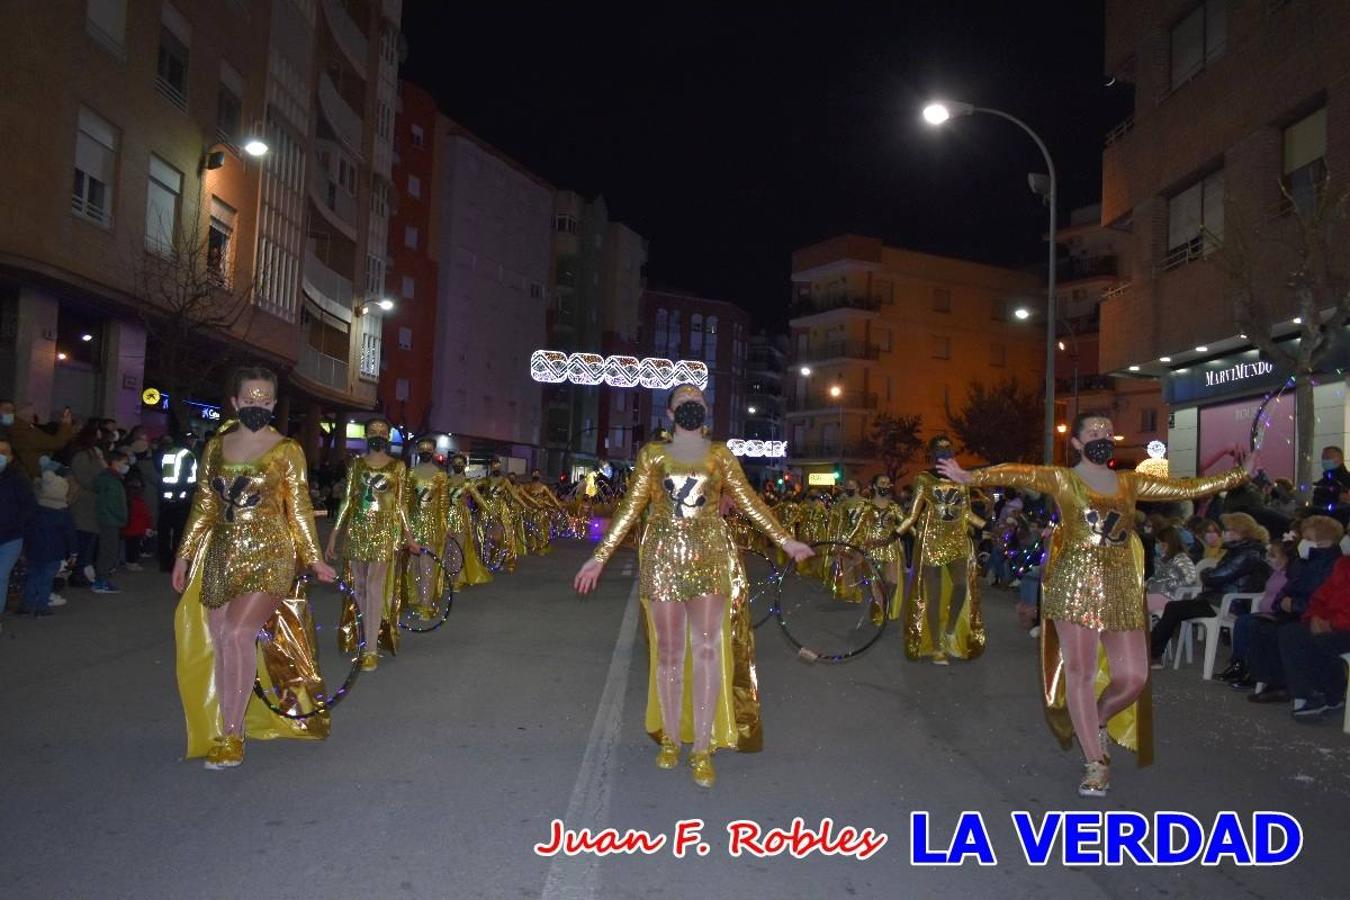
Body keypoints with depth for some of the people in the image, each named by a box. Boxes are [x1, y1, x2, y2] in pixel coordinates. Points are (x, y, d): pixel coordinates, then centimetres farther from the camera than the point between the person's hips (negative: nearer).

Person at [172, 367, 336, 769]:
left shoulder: (286, 450, -2)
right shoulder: (216, 447, 10)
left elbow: (298, 509, 1)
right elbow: (204, 506, 15)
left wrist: (313, 558, -1)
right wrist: (185, 554, 14)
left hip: (267, 555, -5)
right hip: (222, 555, 5)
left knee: (237, 633, -20)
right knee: (219, 642, 5)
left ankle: (230, 734, -8)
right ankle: (230, 723, 20)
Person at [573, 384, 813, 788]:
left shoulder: (720, 455, 8)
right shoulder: (652, 454, 7)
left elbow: (750, 503, 8)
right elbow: (630, 509, 5)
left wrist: (786, 541, 4)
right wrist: (599, 556, 1)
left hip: (710, 557, 0)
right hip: (664, 557, 0)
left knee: (708, 650, -3)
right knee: (669, 652, 5)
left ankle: (702, 750, 6)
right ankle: (670, 739, 20)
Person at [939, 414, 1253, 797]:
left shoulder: (1131, 483, 16)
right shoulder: (1062, 479, 1)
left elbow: (1186, 487, 21)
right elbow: (1018, 474, -16)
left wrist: (1240, 474, 22)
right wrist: (970, 476, -31)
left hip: (1122, 588, 5)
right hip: (1076, 585, -4)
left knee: (1133, 677, 1)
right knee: (1080, 672, -3)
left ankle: (1094, 723, 32)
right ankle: (1095, 763, 9)